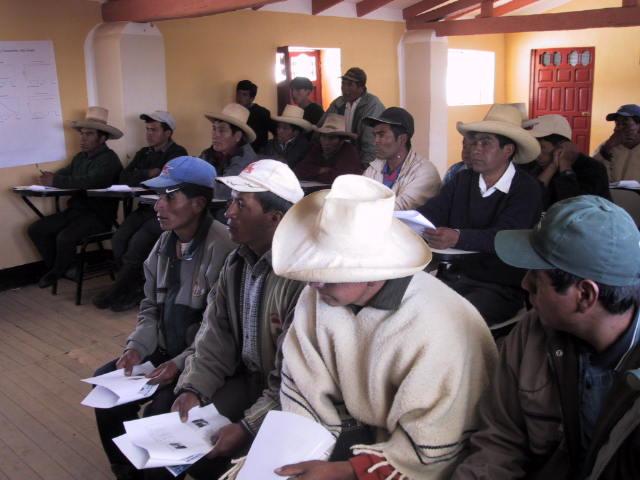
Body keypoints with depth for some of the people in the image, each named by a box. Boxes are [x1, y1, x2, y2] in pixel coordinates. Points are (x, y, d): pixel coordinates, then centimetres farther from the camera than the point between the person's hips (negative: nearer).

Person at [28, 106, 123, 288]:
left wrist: (55, 182, -25)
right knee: (36, 229, -2)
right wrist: (51, 178, -16)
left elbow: (89, 182, -29)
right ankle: (55, 267, 12)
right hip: (76, 209, 9)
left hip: (98, 215, -8)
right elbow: (65, 173, 9)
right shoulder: (80, 157, 15)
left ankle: (57, 273, 2)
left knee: (65, 237, -28)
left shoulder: (109, 159, -15)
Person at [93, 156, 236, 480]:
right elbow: (151, 307, 11)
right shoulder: (166, 240, 4)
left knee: (159, 413, -23)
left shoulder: (221, 248, -24)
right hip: (164, 350, 9)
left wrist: (181, 364, -24)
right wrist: (137, 347, -4)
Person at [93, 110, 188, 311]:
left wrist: (141, 177, -3)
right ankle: (137, 287, -8)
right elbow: (124, 178, 8)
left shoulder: (177, 153, -2)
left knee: (138, 241, -27)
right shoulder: (144, 153, 18)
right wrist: (149, 174, -5)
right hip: (145, 208, 6)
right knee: (119, 239, -19)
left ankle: (117, 291, -11)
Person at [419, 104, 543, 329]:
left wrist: (457, 238, -41)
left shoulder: (527, 189, -8)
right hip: (455, 276, 5)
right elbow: (429, 213, -5)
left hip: (500, 288, -5)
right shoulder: (462, 179, 9)